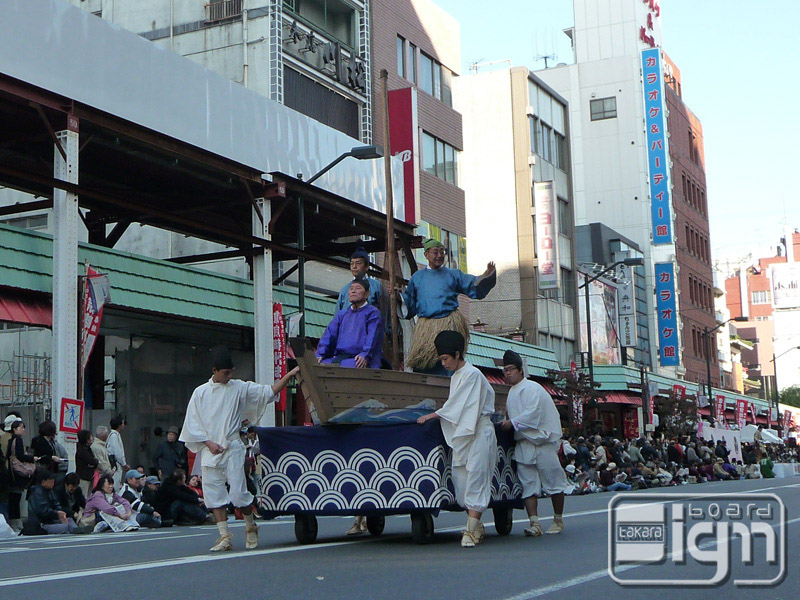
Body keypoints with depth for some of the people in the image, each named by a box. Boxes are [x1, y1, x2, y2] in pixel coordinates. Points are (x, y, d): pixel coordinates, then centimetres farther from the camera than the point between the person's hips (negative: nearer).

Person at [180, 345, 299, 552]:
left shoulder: (240, 388, 5)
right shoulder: (200, 393, 6)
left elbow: (269, 392, 5)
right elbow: (193, 424, 7)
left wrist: (289, 376, -6)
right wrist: (209, 443, -4)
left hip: (232, 449, -1)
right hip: (210, 451, 1)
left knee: (238, 492, -6)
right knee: (214, 494, -2)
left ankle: (251, 527, 17)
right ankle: (224, 537, 3)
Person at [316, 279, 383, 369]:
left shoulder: (372, 313, 10)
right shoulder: (341, 314, 27)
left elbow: (372, 337, -5)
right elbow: (329, 334, 15)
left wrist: (365, 355, -24)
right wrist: (320, 354, -3)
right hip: (339, 357, 5)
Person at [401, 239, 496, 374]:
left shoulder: (453, 274, 14)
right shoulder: (417, 277, 18)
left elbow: (475, 287, 7)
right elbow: (410, 301, 20)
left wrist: (487, 275, -10)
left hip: (449, 323, -1)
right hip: (426, 326, 2)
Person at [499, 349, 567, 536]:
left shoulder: (532, 388, -10)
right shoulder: (512, 392, 18)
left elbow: (532, 413, -20)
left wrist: (512, 423, -15)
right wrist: (506, 421, 13)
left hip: (543, 442, -8)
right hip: (523, 443, 8)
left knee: (552, 482, 1)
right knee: (528, 484, -2)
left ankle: (558, 520, 13)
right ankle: (534, 523, -6)